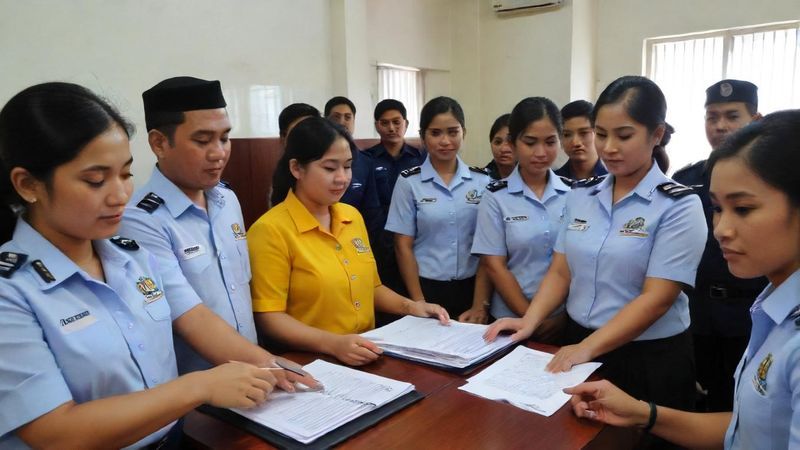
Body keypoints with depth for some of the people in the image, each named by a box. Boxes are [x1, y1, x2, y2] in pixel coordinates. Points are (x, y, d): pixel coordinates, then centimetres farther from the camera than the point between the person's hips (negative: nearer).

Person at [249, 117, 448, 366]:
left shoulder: (352, 216, 8)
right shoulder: (271, 229, -11)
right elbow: (269, 317, -13)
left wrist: (408, 306, 4)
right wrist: (333, 344, -23)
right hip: (311, 362, -4)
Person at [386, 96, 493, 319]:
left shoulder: (482, 181, 0)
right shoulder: (409, 182, -4)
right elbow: (403, 246, -4)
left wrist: (481, 303, -7)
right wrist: (420, 303, -8)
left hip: (471, 287, 2)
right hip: (427, 287, -1)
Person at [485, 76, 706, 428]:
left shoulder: (679, 206, -13)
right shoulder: (580, 195, 1)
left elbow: (655, 299, -19)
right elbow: (560, 272, 2)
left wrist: (588, 348, -26)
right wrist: (530, 321, -13)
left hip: (650, 359, -4)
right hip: (576, 343, 5)